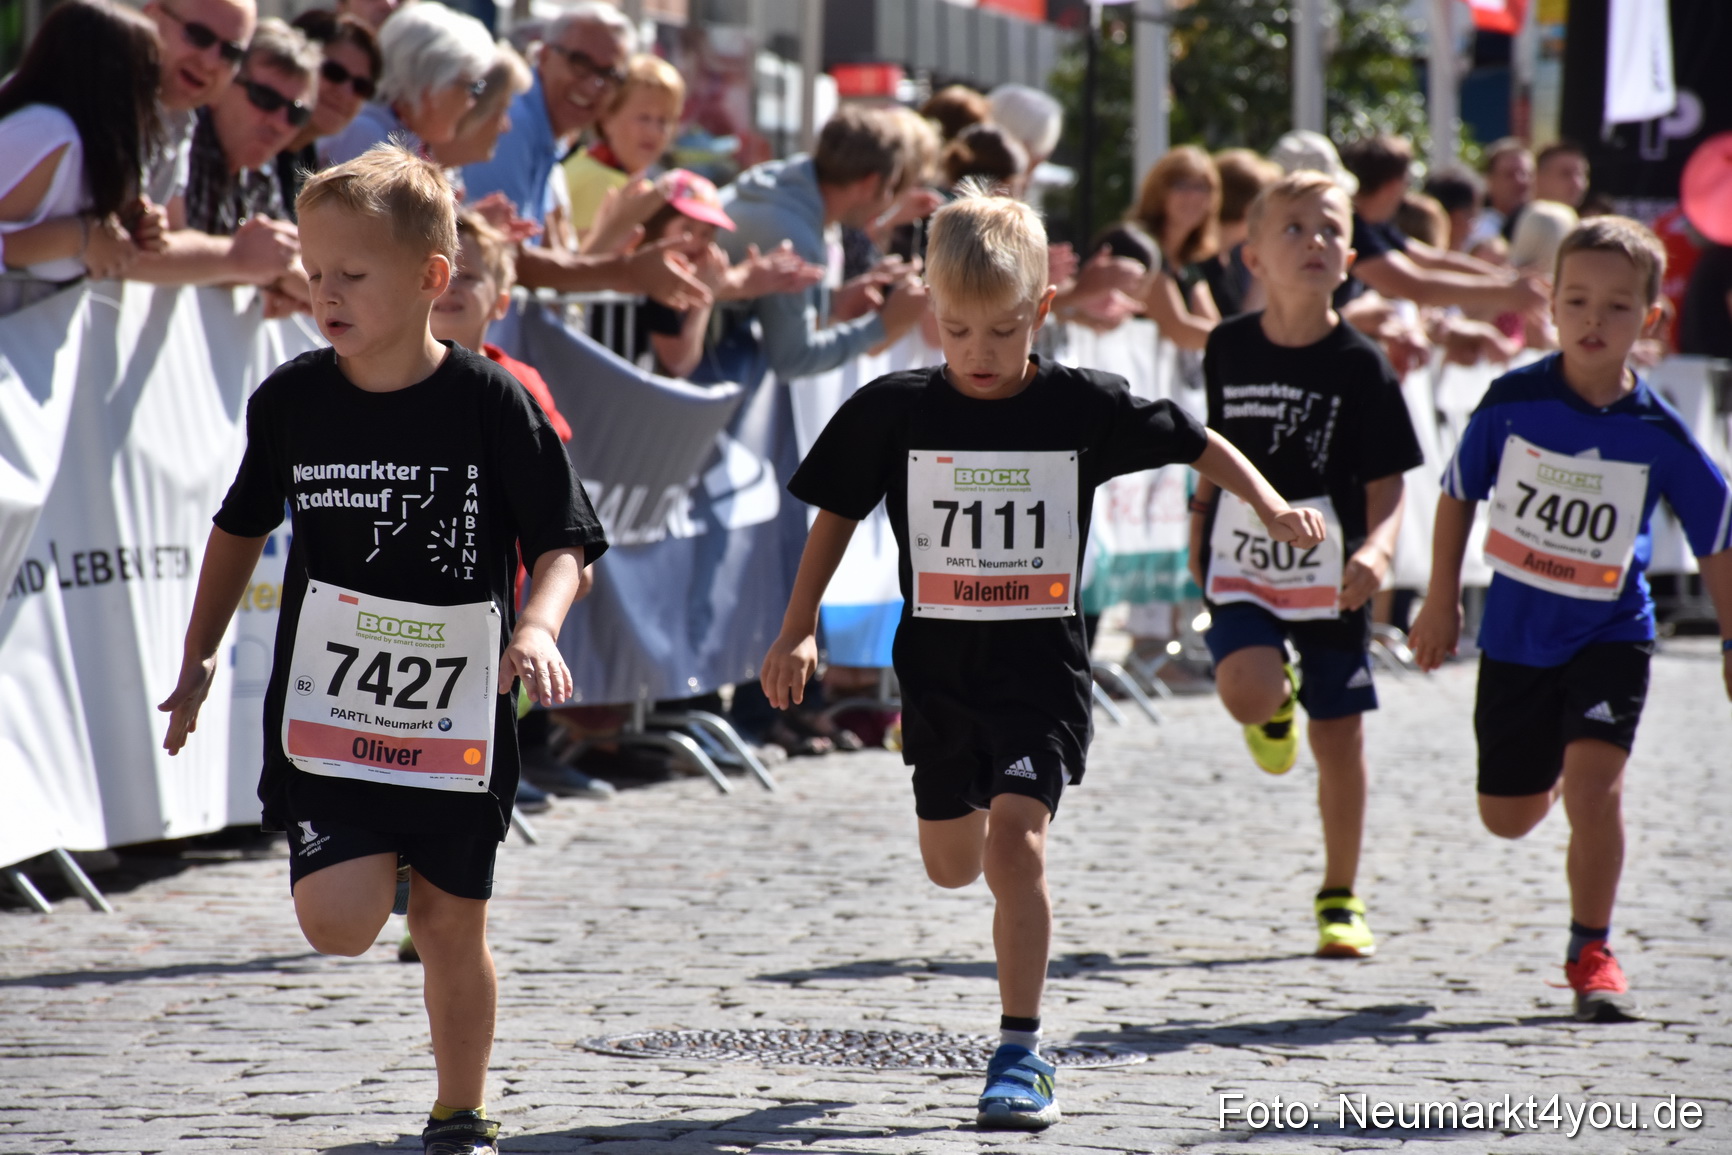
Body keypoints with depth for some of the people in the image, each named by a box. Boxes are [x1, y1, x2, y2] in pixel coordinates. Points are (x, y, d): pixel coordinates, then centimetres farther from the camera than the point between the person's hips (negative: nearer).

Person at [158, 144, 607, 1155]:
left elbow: (565, 546, -7)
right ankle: (378, 858, 17)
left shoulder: (491, 402, -10)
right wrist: (199, 658, 15)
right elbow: (243, 527, 16)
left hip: (458, 713, -1)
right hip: (329, 708, 1)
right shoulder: (291, 400, -1)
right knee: (337, 922, -16)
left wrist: (537, 627, -27)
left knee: (452, 927, 9)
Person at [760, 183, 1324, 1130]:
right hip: (937, 664, 2)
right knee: (952, 862, 13)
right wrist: (798, 629, 3)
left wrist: (1271, 507, -5)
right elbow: (836, 513, 7)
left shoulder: (1081, 406, -6)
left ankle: (1021, 1054, -10)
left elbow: (1191, 442, 7)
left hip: (1041, 664, -2)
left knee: (1015, 847, -16)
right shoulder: (895, 411, -4)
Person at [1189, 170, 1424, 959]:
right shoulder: (1228, 350, -1)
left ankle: (1339, 899, 20)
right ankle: (1279, 702, 14)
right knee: (1246, 693, -25)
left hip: (1330, 577, -1)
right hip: (1242, 568, 1)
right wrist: (1199, 532, 18)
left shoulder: (1360, 366, -8)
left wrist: (1376, 549, -27)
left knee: (1339, 738, 4)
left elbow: (1388, 485, -9)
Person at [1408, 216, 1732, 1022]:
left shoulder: (1659, 436, -12)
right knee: (1507, 817, 11)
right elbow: (1459, 492, 4)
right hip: (1515, 633, 2)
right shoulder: (1512, 401, -11)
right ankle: (1557, 771, 48)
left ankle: (1591, 953, -4)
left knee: (1594, 781, -20)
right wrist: (1442, 601, 5)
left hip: (1609, 633, -2)